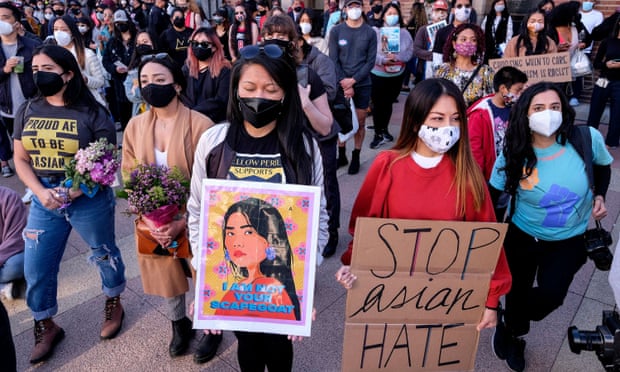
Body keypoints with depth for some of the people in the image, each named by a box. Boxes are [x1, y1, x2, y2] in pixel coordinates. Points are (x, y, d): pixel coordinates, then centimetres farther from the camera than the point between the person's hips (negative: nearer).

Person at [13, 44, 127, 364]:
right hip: (44, 201, 5)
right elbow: (21, 159, 5)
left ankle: (114, 304, 43)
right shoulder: (27, 112, 3)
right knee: (36, 269, 12)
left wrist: (77, 190, -23)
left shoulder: (93, 113, -11)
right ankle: (45, 327, 36)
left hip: (90, 200, -4)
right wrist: (41, 191, -12)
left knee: (104, 254, 16)